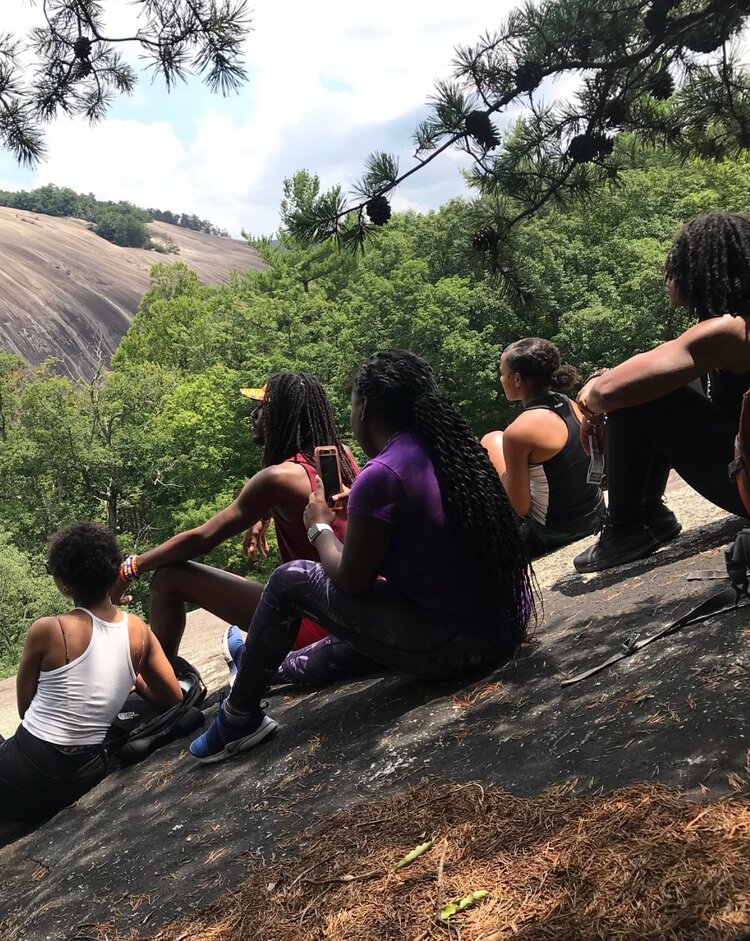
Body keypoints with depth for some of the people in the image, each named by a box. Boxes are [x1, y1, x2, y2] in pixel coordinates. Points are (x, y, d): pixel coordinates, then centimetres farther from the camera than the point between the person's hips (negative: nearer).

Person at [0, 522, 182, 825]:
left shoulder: (47, 630, -15)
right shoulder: (138, 630, -4)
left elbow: (24, 708, -2)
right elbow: (173, 698, 6)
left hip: (29, 771, -5)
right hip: (87, 775, 6)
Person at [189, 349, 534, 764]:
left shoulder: (381, 475, -19)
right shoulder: (455, 446, 4)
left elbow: (351, 580, -9)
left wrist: (320, 527, 7)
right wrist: (360, 507, 21)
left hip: (454, 647, -8)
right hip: (509, 624, 9)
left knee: (290, 580, 1)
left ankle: (240, 718, 16)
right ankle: (280, 667, 49)